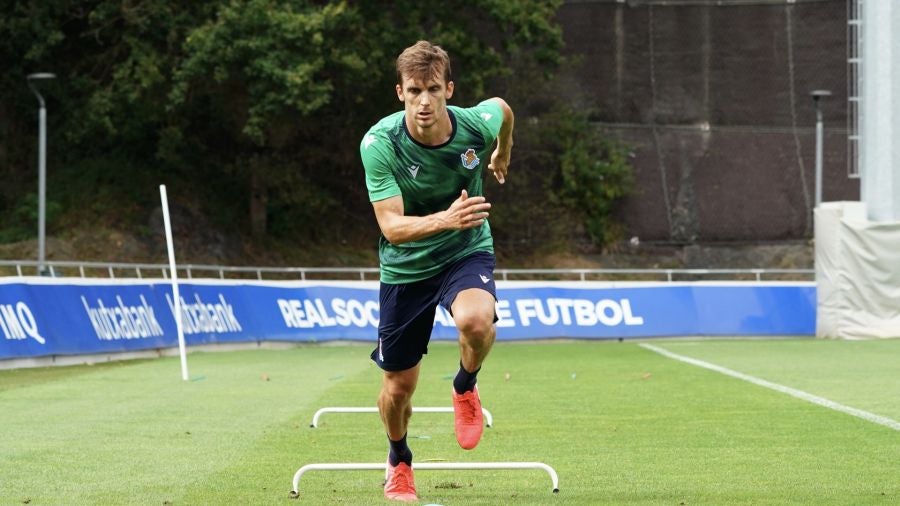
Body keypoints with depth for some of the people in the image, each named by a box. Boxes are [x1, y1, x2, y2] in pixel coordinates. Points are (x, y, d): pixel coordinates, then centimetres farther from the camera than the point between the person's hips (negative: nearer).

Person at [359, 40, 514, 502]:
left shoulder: (477, 125, -20)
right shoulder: (379, 143, -25)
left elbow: (503, 108, 7)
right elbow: (392, 226, -31)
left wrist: (503, 153, 27)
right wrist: (445, 219, -50)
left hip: (467, 253, 0)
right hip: (405, 266, 0)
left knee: (476, 321, -35)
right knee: (398, 386, 9)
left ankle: (465, 388, 0)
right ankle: (399, 463, 41)